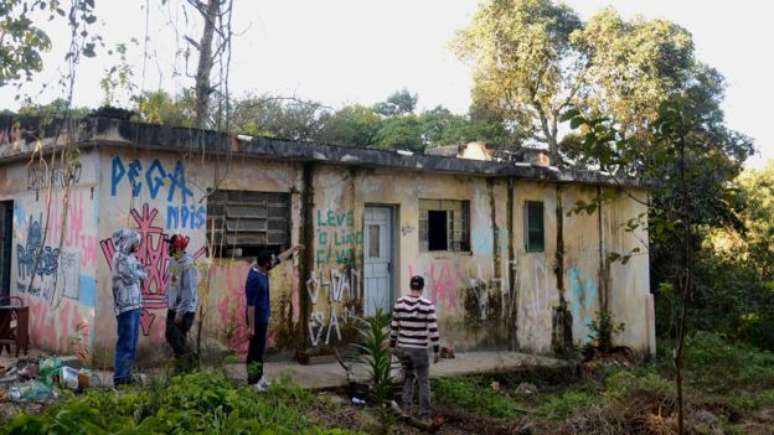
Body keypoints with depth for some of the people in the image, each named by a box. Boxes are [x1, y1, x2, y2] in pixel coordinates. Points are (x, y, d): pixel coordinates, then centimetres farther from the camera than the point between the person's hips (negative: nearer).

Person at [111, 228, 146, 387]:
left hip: (135, 305, 9)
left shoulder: (130, 257, 16)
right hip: (125, 306, -9)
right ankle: (120, 378, -1)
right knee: (126, 342, -6)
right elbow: (131, 277, -17)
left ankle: (126, 374, 20)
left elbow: (143, 275, 15)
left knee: (132, 343, 13)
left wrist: (137, 272, -3)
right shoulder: (120, 257, -11)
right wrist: (138, 271, 1)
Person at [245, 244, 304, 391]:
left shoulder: (262, 270, 1)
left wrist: (294, 249, 28)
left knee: (260, 348, 18)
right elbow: (251, 305, -26)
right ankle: (252, 381, 10)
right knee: (255, 349, 1)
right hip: (257, 319, -9)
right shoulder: (254, 279, -27)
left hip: (263, 317, 9)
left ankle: (258, 376, 29)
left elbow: (279, 259, 18)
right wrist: (251, 327, -24)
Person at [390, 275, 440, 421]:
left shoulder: (399, 302, -4)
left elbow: (394, 326, 4)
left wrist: (392, 345, 16)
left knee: (408, 376, 24)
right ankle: (425, 413, 9)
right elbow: (433, 329, -14)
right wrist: (436, 350, -6)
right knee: (423, 381, 11)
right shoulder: (428, 305, -14)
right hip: (419, 349, -3)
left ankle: (407, 407, 17)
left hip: (403, 347, 3)